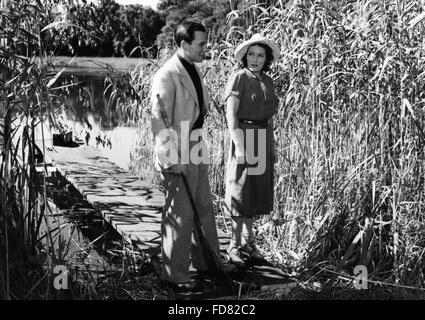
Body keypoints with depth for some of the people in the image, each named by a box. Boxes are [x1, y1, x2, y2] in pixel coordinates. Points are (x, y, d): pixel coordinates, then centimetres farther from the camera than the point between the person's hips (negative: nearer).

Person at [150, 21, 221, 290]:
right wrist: (171, 161, -21)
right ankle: (175, 274, 10)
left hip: (197, 149, 9)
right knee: (180, 215, -2)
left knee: (204, 208, 18)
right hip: (177, 156, -9)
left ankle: (206, 261, 32)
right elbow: (160, 121, -20)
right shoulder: (167, 75, -18)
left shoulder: (194, 71, 11)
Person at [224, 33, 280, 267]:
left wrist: (272, 147, 15)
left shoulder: (266, 81, 13)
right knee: (240, 192, -2)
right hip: (244, 136, -7)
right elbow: (231, 114, -15)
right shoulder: (239, 78, -9)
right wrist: (239, 146, -21)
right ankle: (235, 245, 6)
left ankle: (248, 242, 21)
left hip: (263, 140, 7)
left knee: (256, 191, 11)